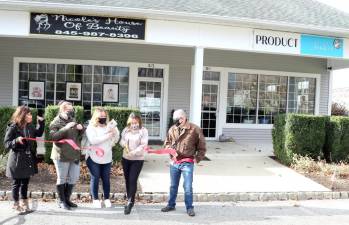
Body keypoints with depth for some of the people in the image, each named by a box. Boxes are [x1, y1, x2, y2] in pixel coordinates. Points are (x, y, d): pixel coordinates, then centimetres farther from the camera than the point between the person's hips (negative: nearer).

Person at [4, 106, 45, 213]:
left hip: (28, 159, 6)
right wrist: (17, 140, -30)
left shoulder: (30, 127, 3)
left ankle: (24, 203, 28)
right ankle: (16, 204, 22)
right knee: (17, 183, 7)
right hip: (17, 160, -6)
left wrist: (41, 123, 7)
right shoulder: (13, 128, -14)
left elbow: (39, 133, 19)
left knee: (25, 182, 15)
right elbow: (6, 144, -12)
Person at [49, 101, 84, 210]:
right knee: (62, 178, 4)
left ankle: (67, 199, 26)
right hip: (61, 156, -6)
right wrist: (66, 128, -29)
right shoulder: (56, 123, -6)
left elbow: (78, 136, 19)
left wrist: (81, 129, -2)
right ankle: (61, 201, 19)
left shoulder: (72, 120, 13)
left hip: (74, 155, 6)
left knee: (74, 177, 11)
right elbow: (53, 137, -21)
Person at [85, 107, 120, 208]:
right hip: (94, 158, -3)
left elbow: (115, 140, 7)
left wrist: (115, 132, -13)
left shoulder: (109, 127, 6)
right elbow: (93, 140, -22)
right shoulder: (91, 127, -6)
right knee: (95, 179, 6)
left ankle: (107, 199, 22)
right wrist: (108, 136, -20)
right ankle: (95, 199, 19)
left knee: (106, 179, 10)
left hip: (107, 158, 4)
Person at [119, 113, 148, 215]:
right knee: (127, 180, 14)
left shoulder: (143, 131, -11)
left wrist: (134, 152, -29)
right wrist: (124, 144, -15)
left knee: (132, 180, -9)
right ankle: (129, 199, 31)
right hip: (125, 158, 5)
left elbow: (143, 145, -17)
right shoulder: (126, 130, 3)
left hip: (137, 159, -5)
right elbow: (121, 141, 9)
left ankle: (130, 203, -3)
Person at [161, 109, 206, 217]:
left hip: (187, 163, -4)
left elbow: (202, 146, -3)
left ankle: (189, 208, 17)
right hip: (174, 162, 4)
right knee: (173, 186, 17)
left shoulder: (195, 129, -9)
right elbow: (167, 143, 14)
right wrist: (170, 149, -6)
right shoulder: (172, 129, 1)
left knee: (188, 186, 2)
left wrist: (197, 158, -7)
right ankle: (171, 205, 32)